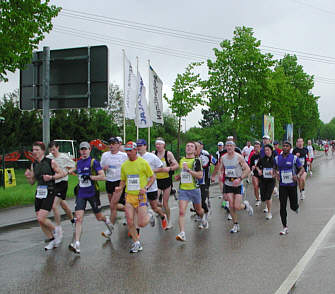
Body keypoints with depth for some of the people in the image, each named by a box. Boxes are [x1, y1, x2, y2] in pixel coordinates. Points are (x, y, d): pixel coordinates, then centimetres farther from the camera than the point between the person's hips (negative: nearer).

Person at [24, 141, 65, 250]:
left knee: (41, 218, -16)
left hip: (49, 193, -6)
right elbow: (32, 182, 14)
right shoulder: (33, 165, 9)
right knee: (39, 220, 7)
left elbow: (61, 174, 0)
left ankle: (55, 231, 11)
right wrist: (28, 177, -7)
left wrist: (51, 177, -15)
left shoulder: (51, 162, -6)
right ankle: (51, 240, 24)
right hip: (38, 193, 6)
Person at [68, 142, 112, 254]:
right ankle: (76, 245, -14)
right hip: (81, 194, 4)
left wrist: (90, 177, -23)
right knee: (78, 218, -11)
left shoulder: (94, 162, -9)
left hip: (92, 193, -4)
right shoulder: (79, 162, 9)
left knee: (99, 217, 11)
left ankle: (107, 220, 48)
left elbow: (103, 177, -15)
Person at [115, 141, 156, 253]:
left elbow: (152, 177, 1)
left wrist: (146, 188, -13)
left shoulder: (143, 162, -5)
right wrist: (120, 187, -2)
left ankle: (149, 216, 30)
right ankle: (136, 243, 16)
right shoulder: (124, 165, 8)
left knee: (141, 224, -5)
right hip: (129, 196, 4)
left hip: (140, 196, -4)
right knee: (130, 222, -2)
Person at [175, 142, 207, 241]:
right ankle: (182, 234, -14)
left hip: (194, 189, -3)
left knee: (198, 209, 18)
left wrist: (188, 170, -23)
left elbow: (200, 175, -16)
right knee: (181, 212, -12)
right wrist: (178, 177, 6)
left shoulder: (196, 161, -8)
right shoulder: (181, 160, 9)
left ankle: (203, 218, 53)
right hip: (183, 189, 3)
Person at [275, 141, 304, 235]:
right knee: (282, 207, -3)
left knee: (293, 206, 5)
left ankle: (296, 207, 45)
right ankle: (285, 227, 6)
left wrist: (297, 175, -19)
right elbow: (275, 168, 19)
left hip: (292, 185, -1)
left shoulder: (294, 158, -5)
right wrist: (276, 173, -2)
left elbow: (302, 169, 0)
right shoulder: (277, 158, 3)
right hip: (282, 186, 2)